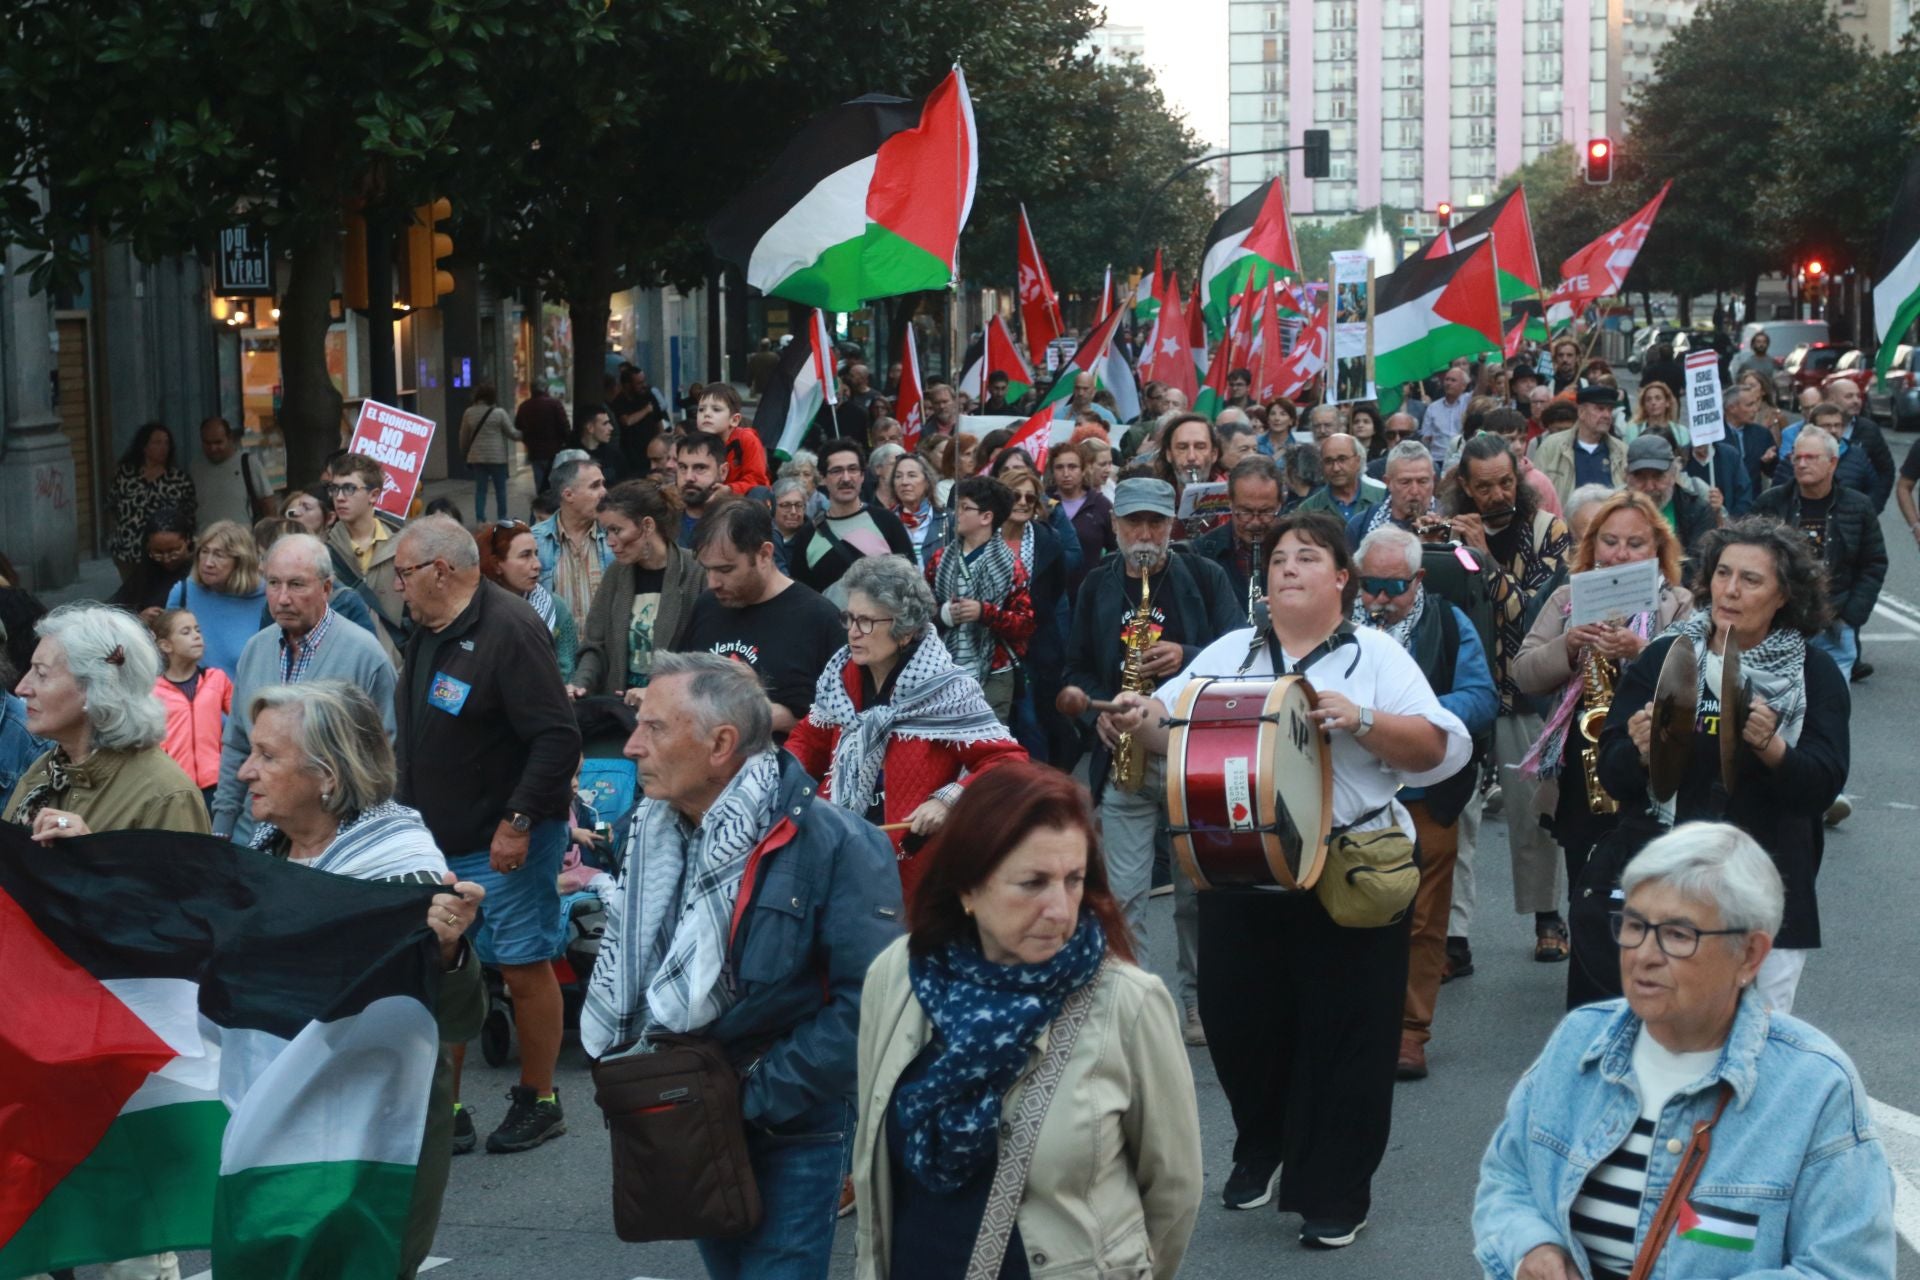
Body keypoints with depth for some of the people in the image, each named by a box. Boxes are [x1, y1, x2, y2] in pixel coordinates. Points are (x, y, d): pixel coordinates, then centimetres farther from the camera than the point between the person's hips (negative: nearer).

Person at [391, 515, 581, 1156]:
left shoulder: (509, 629, -18)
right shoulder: (429, 632, 10)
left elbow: (558, 737, -23)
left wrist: (518, 822, -24)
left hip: (505, 842, -8)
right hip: (435, 839, 8)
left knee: (524, 968, 4)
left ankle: (538, 1101, 19)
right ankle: (444, 1111, 15)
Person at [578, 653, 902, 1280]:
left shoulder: (832, 844, -21)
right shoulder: (651, 835, 1)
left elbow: (872, 1001, -25)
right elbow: (623, 965, 15)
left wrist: (759, 1100, -22)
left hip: (791, 1135, -7)